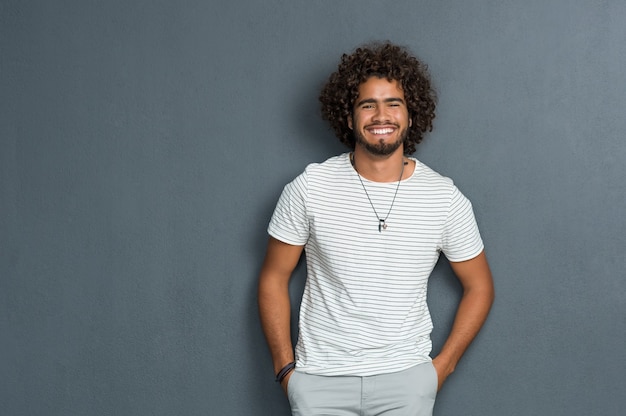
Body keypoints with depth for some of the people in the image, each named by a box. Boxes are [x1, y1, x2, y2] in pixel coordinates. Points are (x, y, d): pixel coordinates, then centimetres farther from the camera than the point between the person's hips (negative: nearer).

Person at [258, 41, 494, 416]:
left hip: (405, 375, 1)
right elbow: (274, 279, 2)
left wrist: (442, 366, 1)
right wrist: (286, 368, -1)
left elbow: (479, 287, 6)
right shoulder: (309, 188, -7)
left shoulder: (446, 199, -5)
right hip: (319, 377, 0)